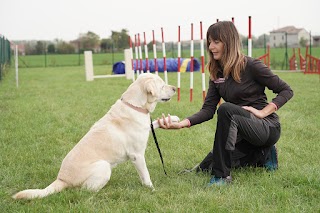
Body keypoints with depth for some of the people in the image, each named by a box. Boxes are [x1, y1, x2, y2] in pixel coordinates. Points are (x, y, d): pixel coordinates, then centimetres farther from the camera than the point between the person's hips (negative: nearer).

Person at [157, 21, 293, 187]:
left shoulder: (251, 66, -14)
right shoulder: (217, 73, 5)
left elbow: (286, 91, -10)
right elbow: (208, 110, -4)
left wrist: (263, 112, -21)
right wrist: (181, 124, -20)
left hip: (267, 127, -8)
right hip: (242, 132, 8)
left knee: (226, 109, -34)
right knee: (204, 167, 1)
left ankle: (222, 175, -28)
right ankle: (263, 156, 13)